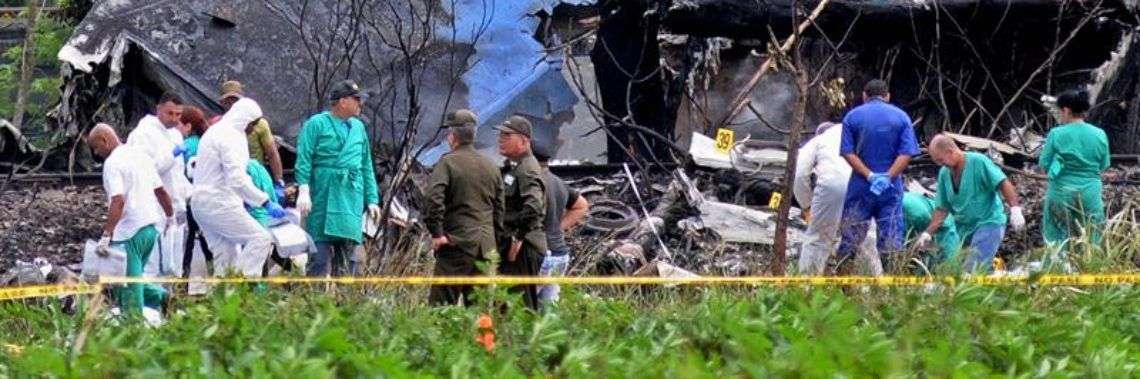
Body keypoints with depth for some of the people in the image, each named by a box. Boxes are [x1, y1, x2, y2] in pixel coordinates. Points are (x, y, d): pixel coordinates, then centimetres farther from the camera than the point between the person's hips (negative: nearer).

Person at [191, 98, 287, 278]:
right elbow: (237, 179, -23)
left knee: (224, 253, 10)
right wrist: (266, 203, -23)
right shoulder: (231, 136, -14)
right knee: (260, 239, -12)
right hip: (219, 203, -10)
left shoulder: (214, 131, 19)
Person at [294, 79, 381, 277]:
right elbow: (303, 160, -6)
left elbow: (366, 167, 21)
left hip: (352, 199, 5)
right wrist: (304, 190, -16)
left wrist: (372, 199, 16)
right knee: (320, 255, -8)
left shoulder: (358, 127, 17)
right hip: (323, 199, -5)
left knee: (347, 258, 5)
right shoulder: (317, 124, 0)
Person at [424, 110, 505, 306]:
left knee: (440, 303, -7)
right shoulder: (491, 167, 15)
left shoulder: (448, 162, -6)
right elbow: (499, 209, 18)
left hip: (457, 244, -6)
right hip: (486, 247, 6)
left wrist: (437, 233, -14)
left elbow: (434, 198, -20)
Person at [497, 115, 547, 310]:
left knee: (521, 303, -11)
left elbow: (533, 206, -29)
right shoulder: (510, 168, 19)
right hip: (508, 245, 11)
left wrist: (518, 238, -24)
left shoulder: (528, 169, -14)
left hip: (523, 249, -11)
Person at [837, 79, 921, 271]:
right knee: (891, 240, 4)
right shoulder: (901, 117, 3)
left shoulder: (852, 116, 2)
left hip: (860, 187, 0)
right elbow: (907, 153, -7)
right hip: (891, 189, 1)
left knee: (850, 240, 5)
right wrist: (888, 177, -14)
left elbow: (848, 152, -7)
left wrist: (870, 175, -13)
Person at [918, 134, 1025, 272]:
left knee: (972, 269, -20)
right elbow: (942, 209, 13)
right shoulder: (944, 174, 9)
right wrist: (928, 233, 4)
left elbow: (1003, 183, -14)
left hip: (988, 223, -7)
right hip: (965, 229, 7)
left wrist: (1015, 209, -24)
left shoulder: (977, 162, -10)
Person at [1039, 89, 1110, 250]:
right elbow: (1104, 165, 7)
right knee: (1090, 240, 8)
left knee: (1058, 240, 7)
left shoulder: (1056, 134, -10)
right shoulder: (1099, 135, -2)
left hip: (1062, 193, -2)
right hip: (1090, 194, 2)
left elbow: (1044, 164, -3)